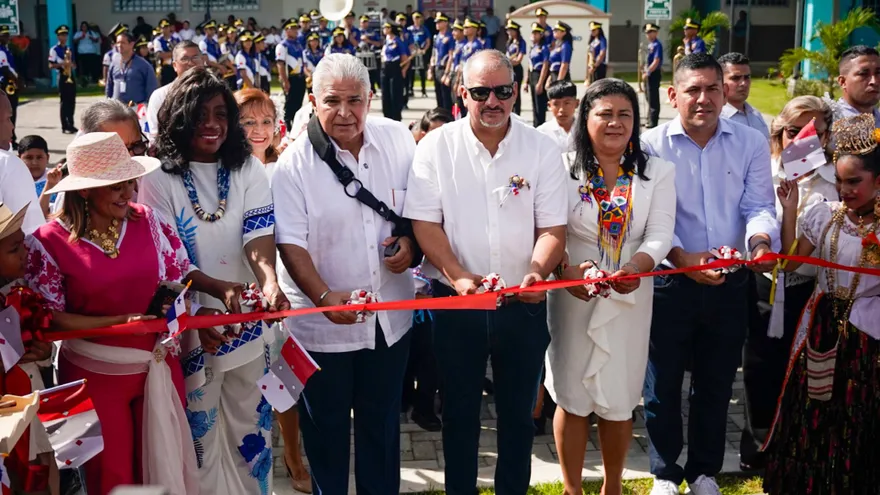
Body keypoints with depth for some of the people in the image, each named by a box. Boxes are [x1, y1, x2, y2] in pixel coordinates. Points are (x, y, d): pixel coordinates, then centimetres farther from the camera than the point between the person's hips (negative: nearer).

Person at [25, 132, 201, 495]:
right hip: (94, 375, -3)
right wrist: (121, 322, -21)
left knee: (165, 465, 17)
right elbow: (51, 319, -12)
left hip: (158, 365, 3)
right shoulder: (49, 241, -13)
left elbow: (180, 278, 3)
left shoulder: (149, 221, -3)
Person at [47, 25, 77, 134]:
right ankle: (65, 126, -2)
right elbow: (51, 65, -10)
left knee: (72, 101, 7)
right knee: (64, 102, -5)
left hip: (71, 76, 6)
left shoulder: (68, 49, 16)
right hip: (62, 76, -6)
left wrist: (72, 64, -3)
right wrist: (62, 64, -22)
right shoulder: (54, 49, -5)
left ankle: (71, 124, 15)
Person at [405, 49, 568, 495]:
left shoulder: (542, 149, -2)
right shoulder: (436, 148, -3)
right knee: (460, 409, 13)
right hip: (456, 300, -1)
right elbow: (425, 223, -7)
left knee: (518, 409, 13)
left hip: (523, 303, 1)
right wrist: (458, 276, -21)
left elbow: (552, 227, -3)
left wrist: (537, 273, -23)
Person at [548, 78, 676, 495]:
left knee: (619, 399, 11)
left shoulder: (657, 172, 3)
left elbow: (660, 235, -8)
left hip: (630, 299, 2)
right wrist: (565, 270, -28)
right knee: (572, 397, 7)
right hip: (573, 296, -1)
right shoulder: (564, 168, -2)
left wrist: (635, 267, -28)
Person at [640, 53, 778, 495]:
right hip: (669, 282, -2)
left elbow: (759, 206, -4)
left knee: (716, 384, 14)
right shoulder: (652, 145, -6)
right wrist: (682, 258, -26)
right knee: (663, 383, 8)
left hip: (729, 285, 2)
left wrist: (760, 242, -26)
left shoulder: (751, 144, 2)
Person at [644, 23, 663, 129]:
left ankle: (653, 122, 0)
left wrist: (648, 73, -19)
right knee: (649, 96, 15)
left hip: (654, 73, -10)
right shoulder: (650, 44, 13)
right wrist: (646, 71, 9)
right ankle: (650, 120, 23)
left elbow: (656, 62, -20)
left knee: (653, 98, -5)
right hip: (650, 74, 10)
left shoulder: (657, 45, -14)